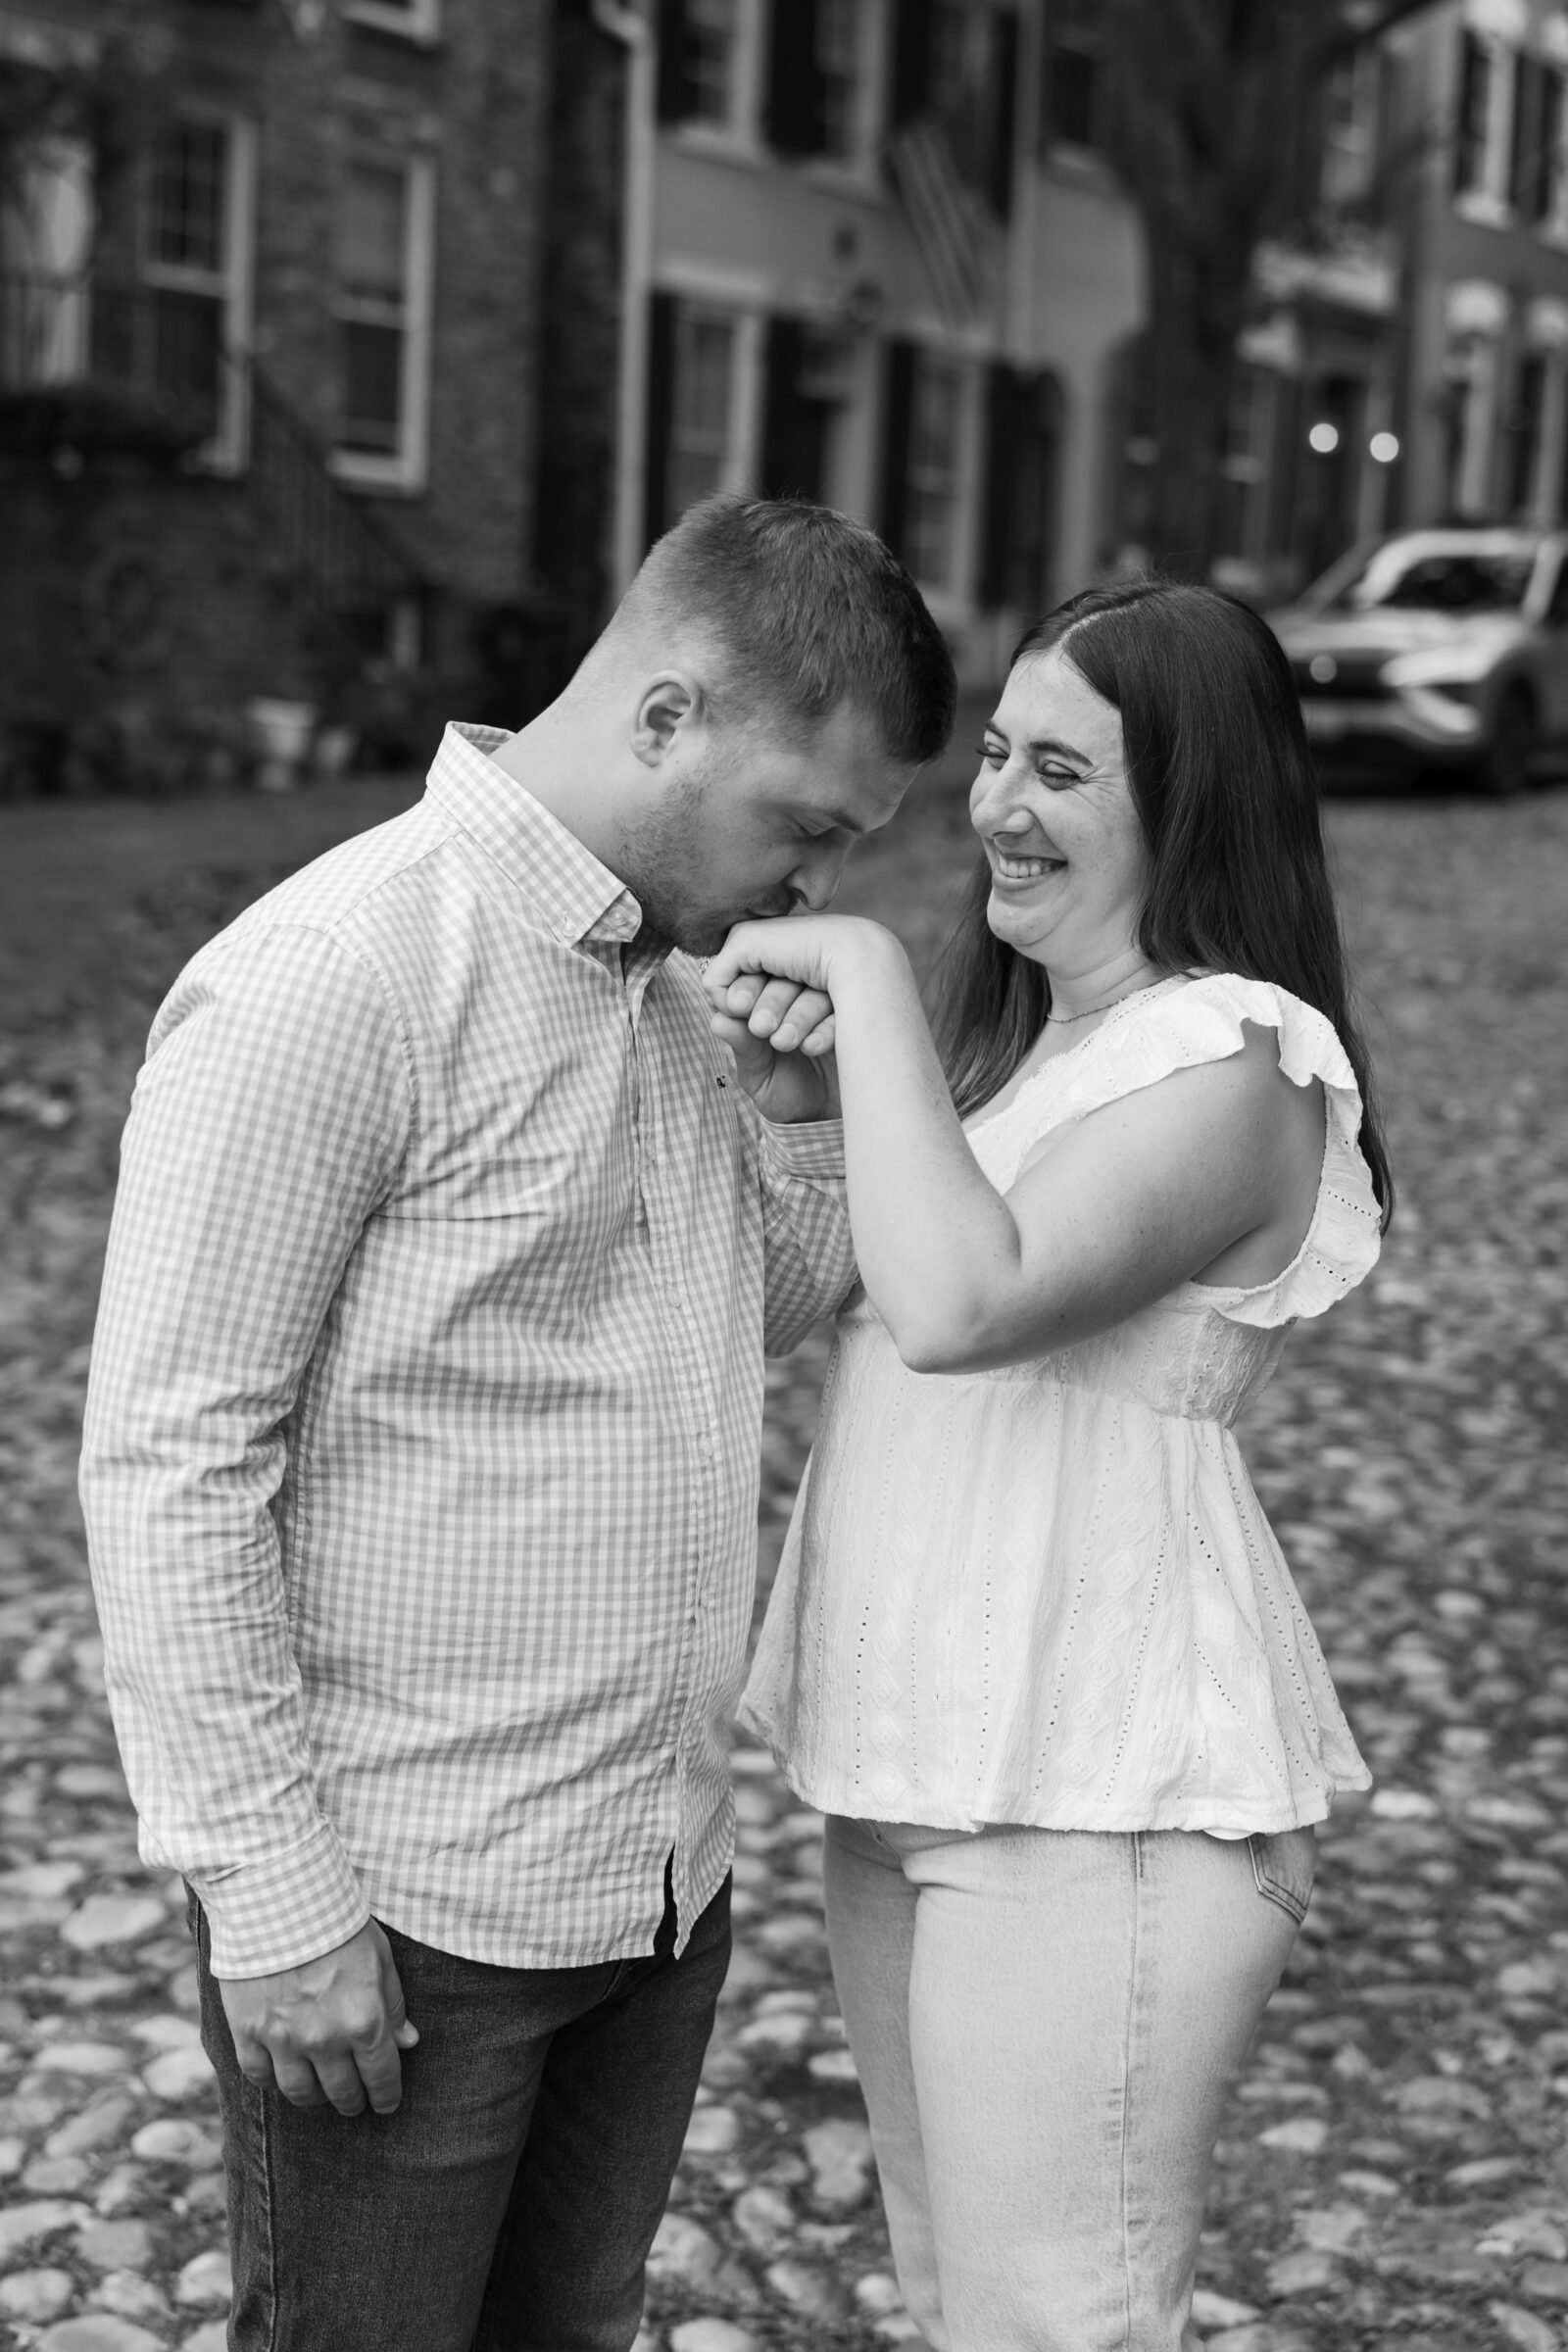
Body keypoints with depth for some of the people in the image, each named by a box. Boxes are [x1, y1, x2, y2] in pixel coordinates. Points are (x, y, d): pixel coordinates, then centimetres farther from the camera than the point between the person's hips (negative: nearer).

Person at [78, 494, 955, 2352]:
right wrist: (269, 1891, -17)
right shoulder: (332, 979, -18)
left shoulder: (675, 971, 7)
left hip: (659, 1879, 8)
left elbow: (784, 1304, 18)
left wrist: (799, 1091, 0)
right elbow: (170, 1463, -17)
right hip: (399, 1913, -7)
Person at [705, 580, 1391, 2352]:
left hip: (1101, 1796, -9)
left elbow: (960, 1300, -31)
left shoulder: (1228, 1064, -16)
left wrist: (869, 974, -21)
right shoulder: (1025, 1030, 13)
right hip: (924, 1759, 9)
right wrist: (798, 1058, -4)